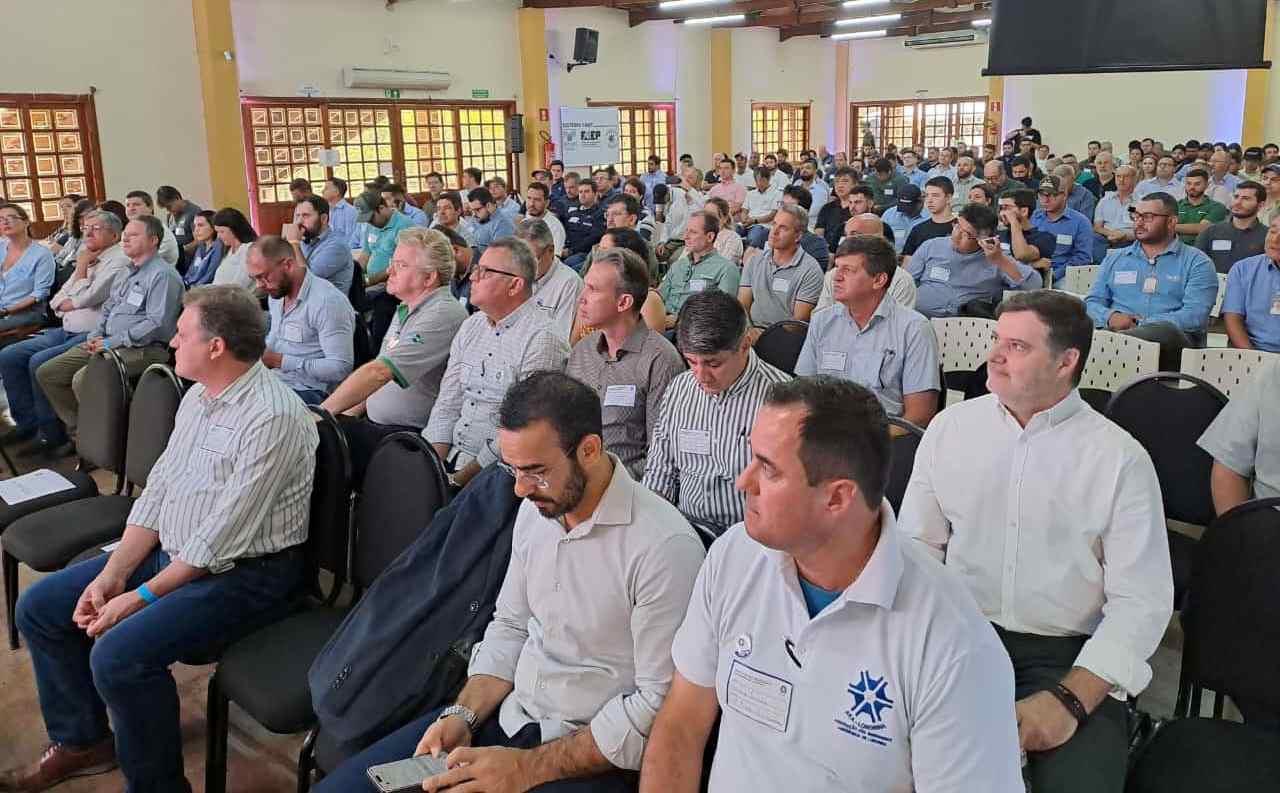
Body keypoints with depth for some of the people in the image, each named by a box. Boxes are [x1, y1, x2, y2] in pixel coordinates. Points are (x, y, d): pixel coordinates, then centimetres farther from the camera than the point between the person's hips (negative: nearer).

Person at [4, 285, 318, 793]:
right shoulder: (199, 395, 6)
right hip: (173, 551, 9)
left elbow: (221, 539, -23)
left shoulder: (273, 417, -23)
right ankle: (82, 741, 26)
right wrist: (113, 574, -1)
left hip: (245, 573, -9)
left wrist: (141, 597, -16)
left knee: (119, 654, -27)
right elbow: (157, 491, 9)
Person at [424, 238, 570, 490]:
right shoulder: (471, 327, 13)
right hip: (452, 457, 7)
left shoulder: (542, 339, -12)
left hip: (496, 469, -6)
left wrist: (463, 477, -15)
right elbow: (447, 404, 12)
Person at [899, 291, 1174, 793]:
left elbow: (1142, 601, -6)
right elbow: (917, 544, 8)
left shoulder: (1122, 459, -3)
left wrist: (1069, 700, -17)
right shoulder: (950, 427, 5)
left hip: (1068, 653, -2)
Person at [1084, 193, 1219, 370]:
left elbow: (1195, 316, -3)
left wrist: (1140, 324, -15)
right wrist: (1111, 316, -8)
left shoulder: (1197, 262, 12)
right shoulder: (1114, 258, 25)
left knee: (1165, 331, -42)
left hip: (1171, 337, -2)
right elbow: (1092, 303, 16)